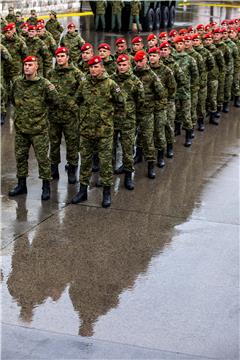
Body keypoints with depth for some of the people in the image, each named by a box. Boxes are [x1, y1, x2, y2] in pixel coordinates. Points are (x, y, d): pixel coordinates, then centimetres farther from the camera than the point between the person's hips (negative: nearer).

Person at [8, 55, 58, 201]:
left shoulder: (44, 84, -10)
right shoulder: (17, 83, 4)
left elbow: (55, 101, -9)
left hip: (39, 129, -5)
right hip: (21, 128, 5)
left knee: (42, 158, 0)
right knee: (20, 156, 14)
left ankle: (46, 187, 12)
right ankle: (21, 185, 28)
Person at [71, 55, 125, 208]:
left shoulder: (110, 84, -8)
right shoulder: (84, 84, 5)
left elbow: (121, 102, -1)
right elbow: (78, 100, 20)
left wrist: (108, 110, 7)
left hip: (104, 130, -4)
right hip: (86, 129, 4)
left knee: (106, 161, 2)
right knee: (85, 160, 12)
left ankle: (107, 192, 12)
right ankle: (83, 190, 22)